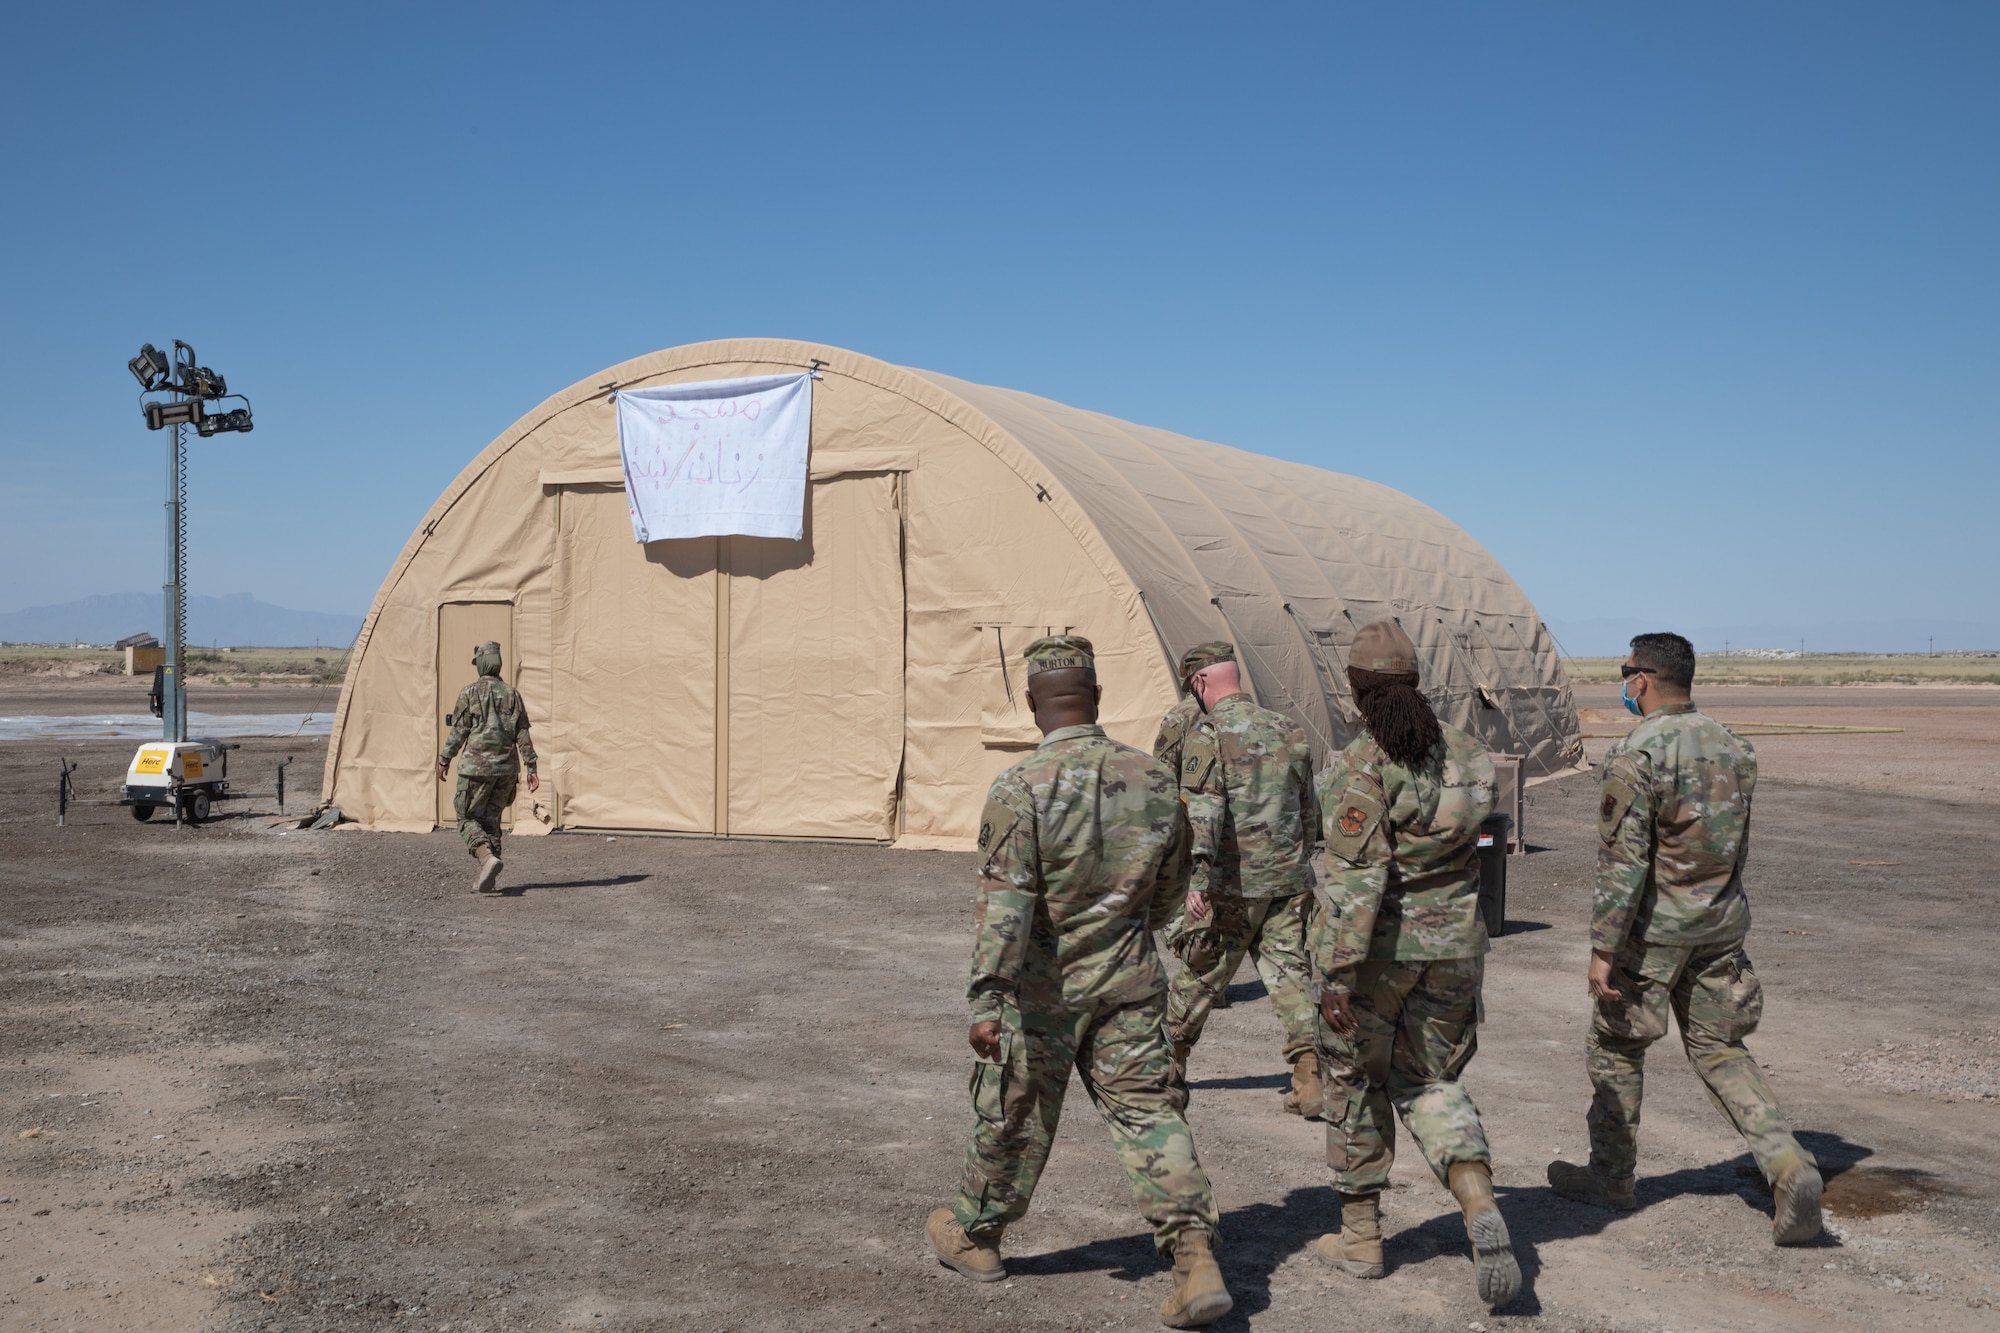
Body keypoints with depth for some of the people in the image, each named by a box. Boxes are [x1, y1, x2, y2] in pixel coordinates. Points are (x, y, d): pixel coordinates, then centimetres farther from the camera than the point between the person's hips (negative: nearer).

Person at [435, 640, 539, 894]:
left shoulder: (469, 693, -4)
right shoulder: (512, 694, 6)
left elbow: (458, 731, -4)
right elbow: (523, 735, 3)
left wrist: (444, 760, 8)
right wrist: (531, 768, 5)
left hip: (477, 766, -4)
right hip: (506, 768, 4)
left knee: (468, 819, 5)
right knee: (491, 820, 14)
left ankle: (488, 859, -20)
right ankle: (490, 879, 9)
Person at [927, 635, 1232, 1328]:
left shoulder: (1021, 787, -17)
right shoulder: (1154, 779, -2)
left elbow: (1003, 902, -21)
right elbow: (1170, 890, 10)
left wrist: (987, 1000, -20)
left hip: (1041, 988, -3)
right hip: (1130, 982, 3)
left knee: (1013, 1117, 12)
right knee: (1147, 1111, 7)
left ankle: (972, 1235, 34)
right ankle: (1195, 1259, -3)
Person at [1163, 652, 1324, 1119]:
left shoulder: (1207, 735, -8)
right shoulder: (1288, 730, 10)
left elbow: (1202, 810, -20)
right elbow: (1309, 809, 17)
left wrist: (1198, 878, -24)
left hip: (1232, 883, -4)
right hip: (1289, 878, 4)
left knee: (1200, 972, 11)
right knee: (1290, 971, 5)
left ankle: (1170, 1061, 28)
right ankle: (1309, 1072, -10)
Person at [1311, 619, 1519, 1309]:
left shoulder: (1360, 768, -18)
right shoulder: (1465, 752, 1)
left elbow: (1356, 881, -23)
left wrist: (1339, 976, -20)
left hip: (1374, 947, -5)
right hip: (1454, 943, 5)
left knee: (1356, 1082, 14)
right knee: (1431, 1082, 16)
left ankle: (1360, 1237, 25)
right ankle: (1482, 1209, -7)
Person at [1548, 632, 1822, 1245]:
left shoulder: (1635, 755, -18)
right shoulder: (1734, 748, 5)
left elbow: (1622, 861, -20)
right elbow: (1738, 847, 14)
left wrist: (1602, 950, -17)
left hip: (1653, 931, -6)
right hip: (1721, 927, 6)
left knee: (1615, 1049, 11)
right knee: (1719, 1050, 14)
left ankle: (1612, 1175, 24)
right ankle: (1787, 1164, -2)